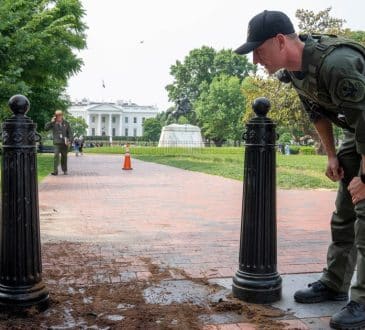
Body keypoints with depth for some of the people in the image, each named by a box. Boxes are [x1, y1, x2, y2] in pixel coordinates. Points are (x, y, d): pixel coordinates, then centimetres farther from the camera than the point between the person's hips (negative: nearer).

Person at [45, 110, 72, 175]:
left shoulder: (66, 123, 7)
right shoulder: (53, 123, 3)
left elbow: (70, 133, 9)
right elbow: (46, 128, -6)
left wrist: (70, 141, -3)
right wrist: (51, 122, -13)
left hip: (64, 143, 2)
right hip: (57, 143, -2)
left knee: (64, 157, 11)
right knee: (56, 156, -16)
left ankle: (65, 170, 26)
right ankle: (55, 171, -17)